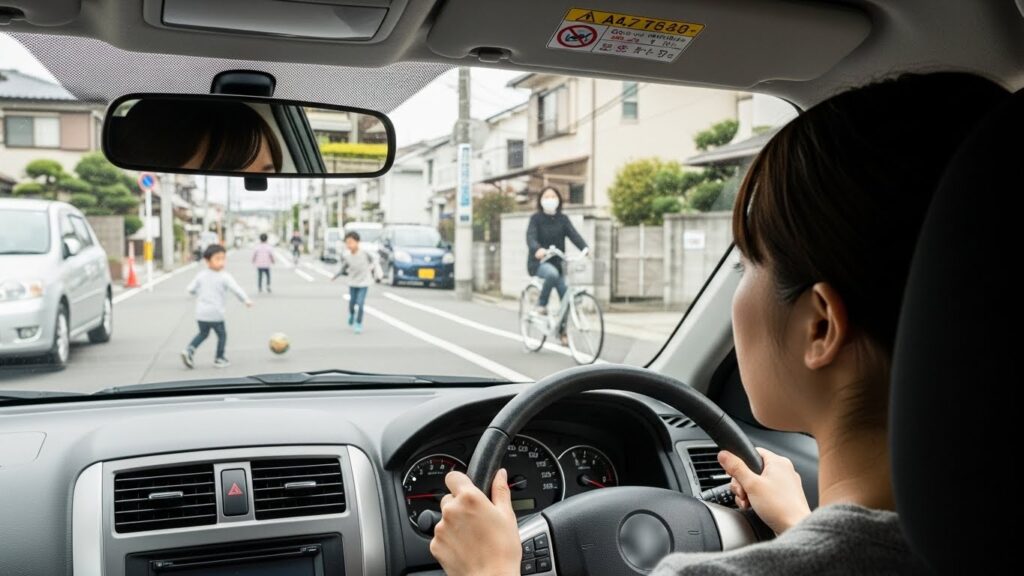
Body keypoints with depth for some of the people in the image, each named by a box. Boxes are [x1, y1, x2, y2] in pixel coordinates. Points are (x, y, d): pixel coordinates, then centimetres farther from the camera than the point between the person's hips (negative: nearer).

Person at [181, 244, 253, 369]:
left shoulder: (201, 275, 2)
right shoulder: (225, 277, -15)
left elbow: (190, 289, 5)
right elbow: (236, 289, -21)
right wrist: (246, 300, -10)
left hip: (201, 313, 6)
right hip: (215, 313, -6)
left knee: (203, 333, 24)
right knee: (222, 335, 13)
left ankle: (189, 350, 6)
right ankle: (219, 359, 20)